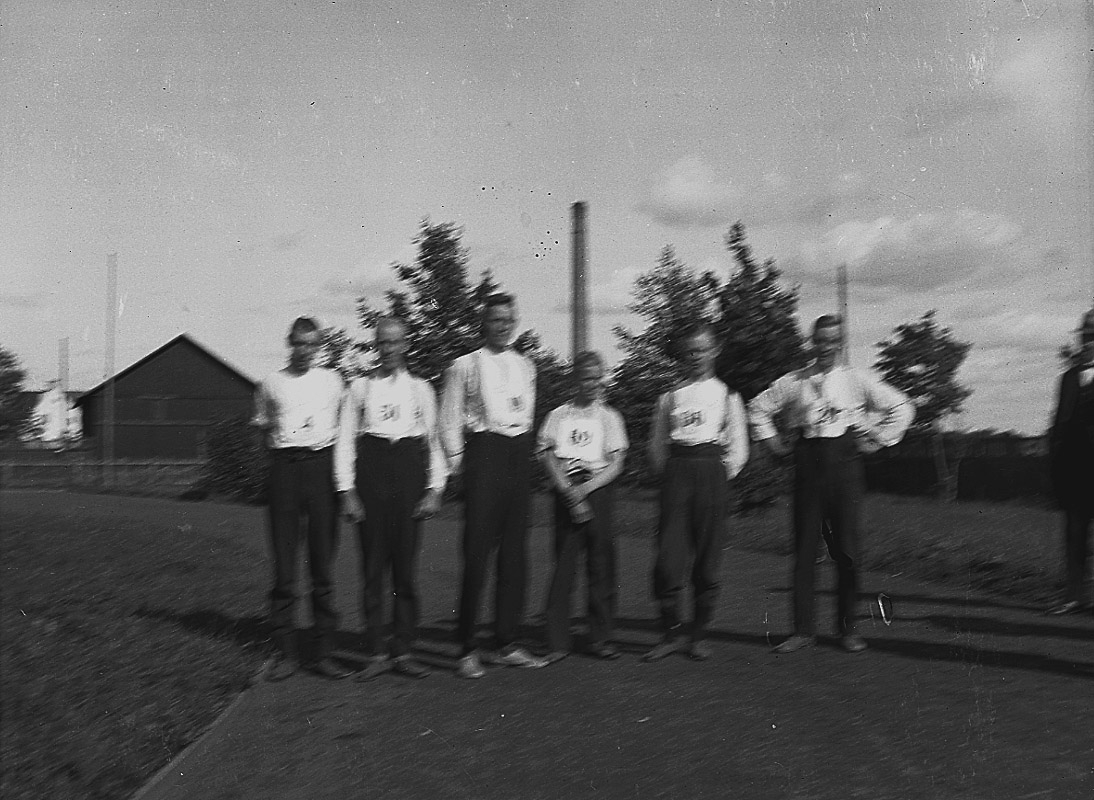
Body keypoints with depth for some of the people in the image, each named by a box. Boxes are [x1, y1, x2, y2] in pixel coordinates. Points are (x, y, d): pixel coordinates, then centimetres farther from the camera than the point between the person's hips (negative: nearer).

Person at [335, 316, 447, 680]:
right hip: (371, 466, 0)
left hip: (410, 469, 1)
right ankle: (376, 652, 7)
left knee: (405, 564, 0)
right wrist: (347, 492, -2)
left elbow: (434, 441, 12)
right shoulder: (360, 387, 11)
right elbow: (345, 441, 7)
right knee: (373, 564, -1)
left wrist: (434, 489, 2)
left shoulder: (420, 388, 13)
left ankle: (403, 650, 10)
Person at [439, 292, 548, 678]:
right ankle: (468, 650, 3)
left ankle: (506, 644, 16)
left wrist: (524, 453, 15)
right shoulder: (465, 366, 1)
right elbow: (449, 421, 1)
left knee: (515, 553, 6)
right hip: (484, 452, -5)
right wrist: (458, 463, -3)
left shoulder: (525, 366, 15)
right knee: (477, 553, -6)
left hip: (519, 455, 5)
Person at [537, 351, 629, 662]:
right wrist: (568, 490, -12)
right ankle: (557, 640, 2)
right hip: (565, 491, 0)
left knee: (601, 565, 0)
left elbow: (616, 464, 2)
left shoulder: (609, 417, 9)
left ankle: (600, 637, 10)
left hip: (597, 489, 0)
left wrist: (585, 488, -11)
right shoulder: (558, 415, 10)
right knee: (563, 564, -3)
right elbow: (546, 456, 1)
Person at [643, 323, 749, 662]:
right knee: (668, 557, -6)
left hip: (712, 470, -1)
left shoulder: (727, 396, 10)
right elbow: (657, 443, 15)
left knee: (707, 559, 2)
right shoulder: (669, 397, 12)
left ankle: (699, 635, 14)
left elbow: (738, 448, 9)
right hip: (676, 470, 1)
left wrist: (722, 477, 0)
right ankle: (671, 631, 7)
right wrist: (666, 474, 4)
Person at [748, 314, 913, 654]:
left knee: (846, 549, 2)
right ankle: (803, 629, 6)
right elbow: (758, 406, 19)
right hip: (807, 463, 1)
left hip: (845, 461, -1)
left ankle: (848, 628, 14)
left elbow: (902, 407, 10)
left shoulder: (857, 380, 6)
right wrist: (771, 439, 10)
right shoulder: (793, 382, 8)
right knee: (804, 548, 0)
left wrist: (879, 440, 4)